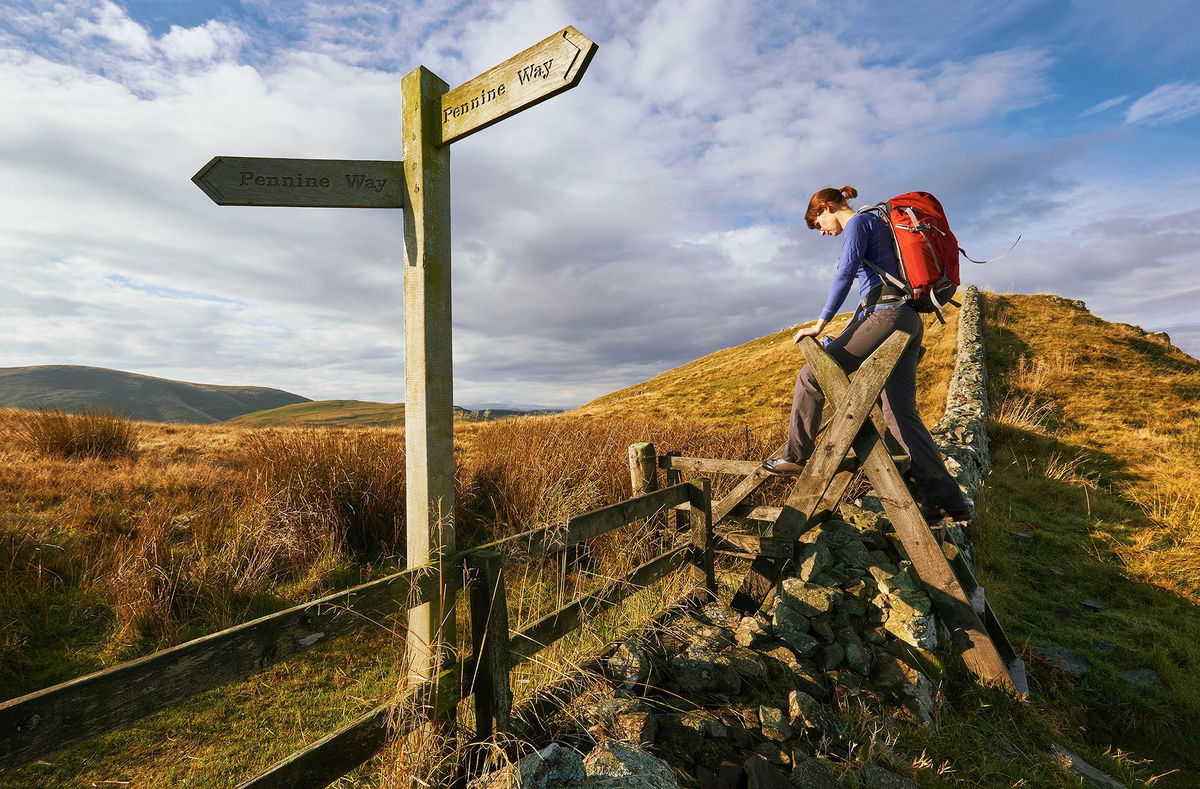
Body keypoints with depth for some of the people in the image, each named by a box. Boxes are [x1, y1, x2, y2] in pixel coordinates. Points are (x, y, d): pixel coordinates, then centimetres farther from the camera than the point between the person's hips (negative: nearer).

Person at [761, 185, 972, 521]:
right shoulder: (876, 224, 30)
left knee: (811, 377, -2)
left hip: (885, 316, -9)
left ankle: (796, 456, 5)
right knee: (900, 412, 3)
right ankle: (949, 501, 1)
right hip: (909, 320, 10)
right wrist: (846, 335, 31)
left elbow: (844, 275, -11)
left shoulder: (858, 222, 2)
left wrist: (820, 324, -11)